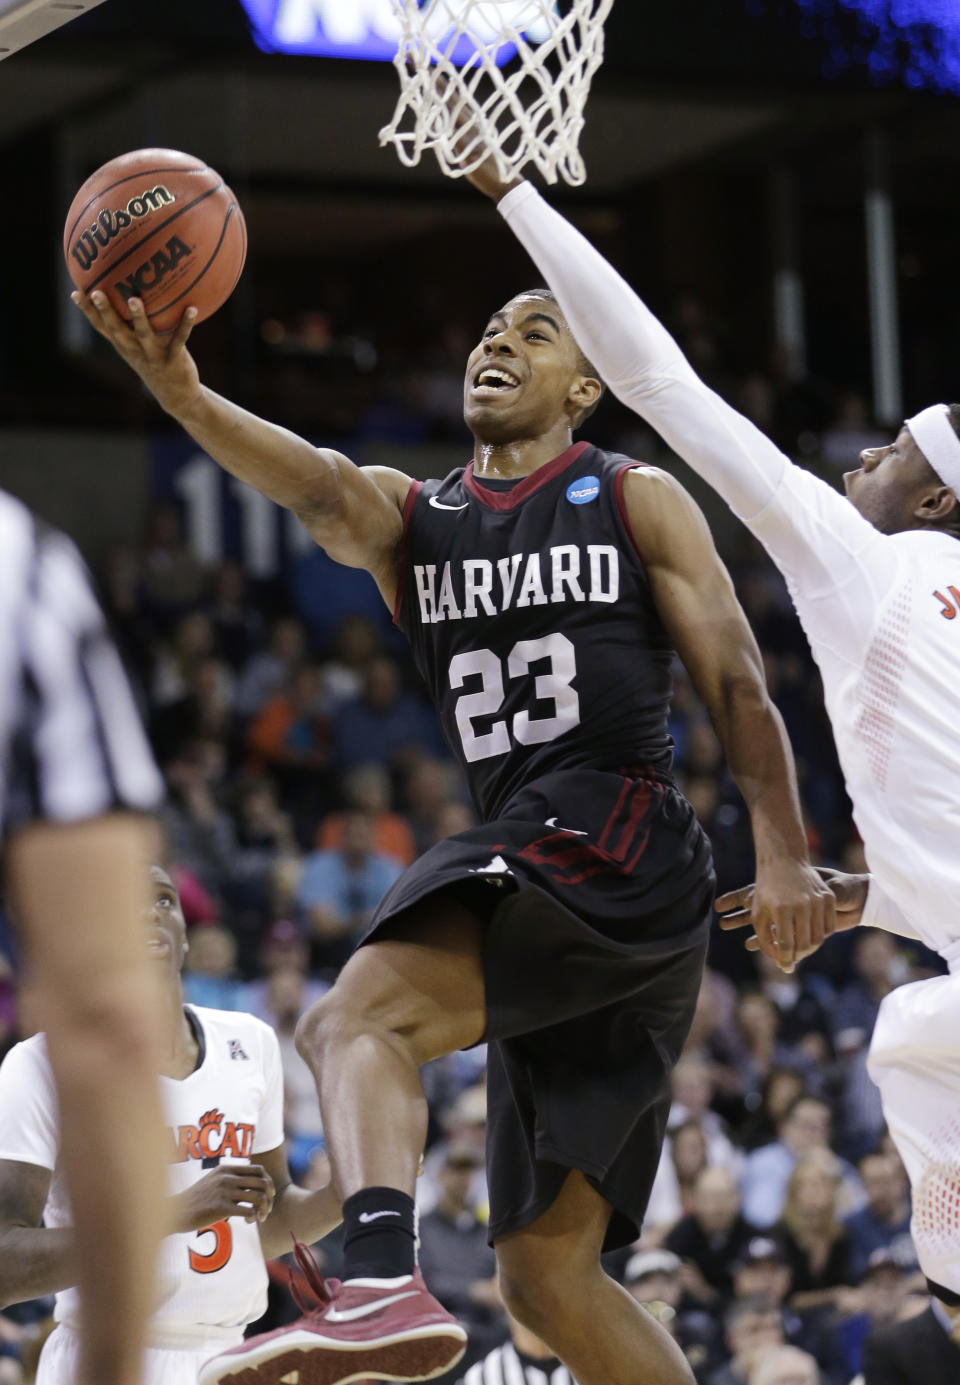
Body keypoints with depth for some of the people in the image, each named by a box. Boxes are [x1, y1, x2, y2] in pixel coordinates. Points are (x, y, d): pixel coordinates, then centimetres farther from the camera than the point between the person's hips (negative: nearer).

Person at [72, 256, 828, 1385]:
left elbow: (736, 684, 4)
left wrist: (784, 858, -10)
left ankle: (382, 1285, -51)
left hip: (621, 844, -7)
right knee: (547, 1272, 8)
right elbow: (320, 490, -4)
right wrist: (183, 397, -25)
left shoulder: (636, 501, 10)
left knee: (356, 1016, -30)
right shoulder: (409, 517, 19)